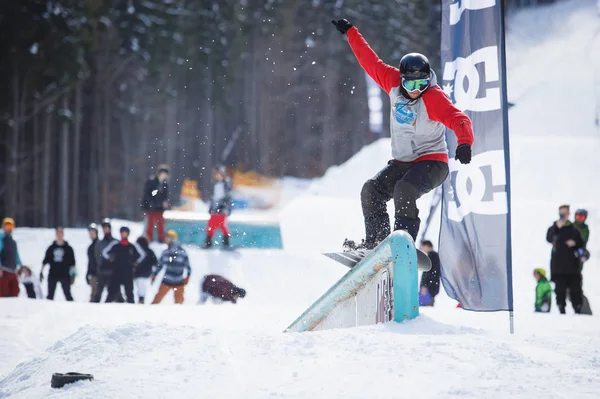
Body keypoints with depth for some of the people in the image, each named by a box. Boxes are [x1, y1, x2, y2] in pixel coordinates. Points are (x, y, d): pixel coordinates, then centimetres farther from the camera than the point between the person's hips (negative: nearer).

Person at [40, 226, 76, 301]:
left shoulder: (68, 248, 4)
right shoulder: (51, 248, 9)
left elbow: (72, 263, 3)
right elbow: (45, 261, 12)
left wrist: (73, 273, -5)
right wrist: (41, 272, 7)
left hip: (65, 275, -2)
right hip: (53, 275, 2)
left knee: (68, 294, -4)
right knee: (50, 295, 4)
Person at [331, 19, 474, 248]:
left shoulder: (433, 97, -20)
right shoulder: (394, 82, -4)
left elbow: (458, 119, -31)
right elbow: (371, 62, 7)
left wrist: (464, 143, -51)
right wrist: (349, 32, 13)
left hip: (431, 162, -7)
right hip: (402, 162, 7)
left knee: (404, 189, -31)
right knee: (371, 191, -8)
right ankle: (374, 243, -3)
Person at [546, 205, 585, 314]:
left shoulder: (573, 229, 12)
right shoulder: (554, 228, 5)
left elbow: (581, 243, 18)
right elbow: (549, 238, -15)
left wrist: (574, 243, -4)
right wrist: (557, 227, -26)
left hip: (572, 263, 1)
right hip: (558, 265, -1)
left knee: (575, 287, -2)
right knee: (560, 288, -2)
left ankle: (578, 309, 3)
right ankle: (561, 310, 2)